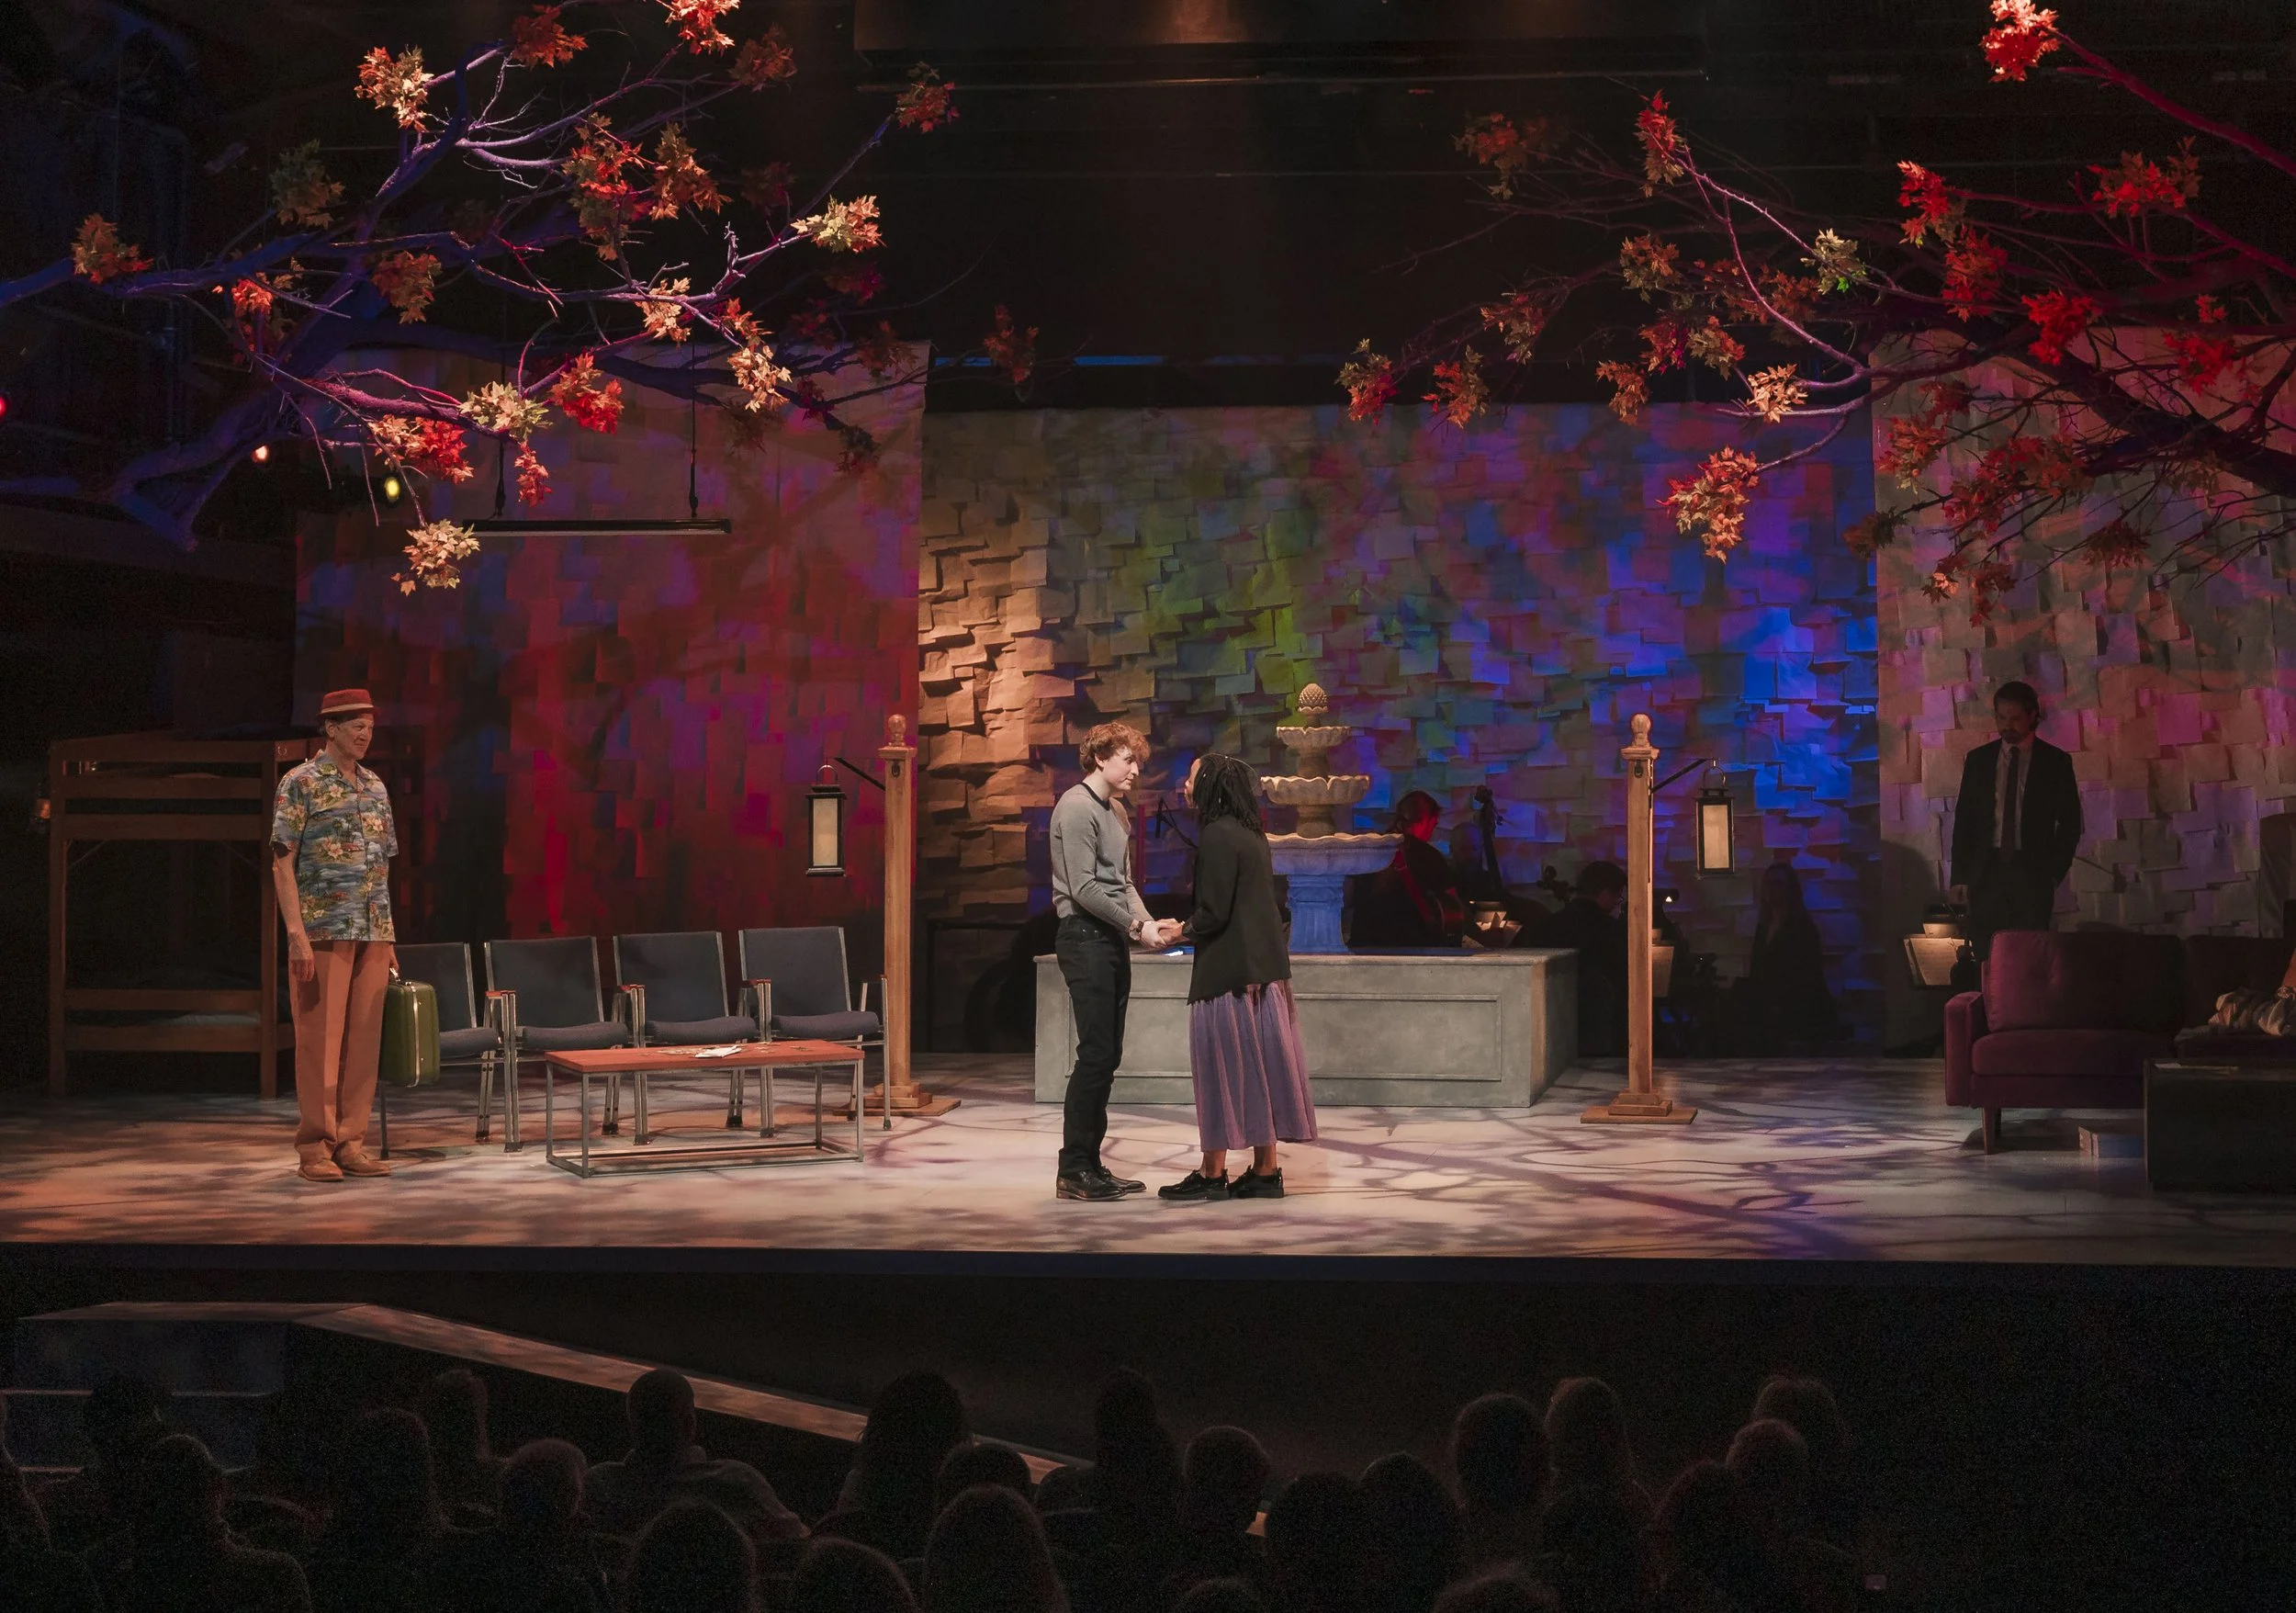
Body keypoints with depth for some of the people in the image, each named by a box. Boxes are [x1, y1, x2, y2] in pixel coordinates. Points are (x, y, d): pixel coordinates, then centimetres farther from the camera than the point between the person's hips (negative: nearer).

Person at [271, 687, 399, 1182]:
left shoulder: (375, 788, 15)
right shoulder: (302, 783, -3)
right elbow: (282, 863, -7)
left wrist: (388, 938, 15)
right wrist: (297, 934, -16)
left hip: (372, 935, 6)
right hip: (323, 933, -6)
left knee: (363, 1039, 5)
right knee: (320, 1039, -4)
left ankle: (350, 1143, 10)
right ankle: (315, 1149, 0)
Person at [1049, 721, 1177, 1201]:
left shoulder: (1115, 811, 19)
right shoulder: (1077, 807, -10)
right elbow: (1084, 889, -16)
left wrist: (1149, 923, 3)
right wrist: (1137, 926, -16)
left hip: (1112, 940, 9)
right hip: (1085, 938, -9)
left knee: (1106, 1056, 8)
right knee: (1096, 1054, -11)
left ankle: (1090, 1163, 12)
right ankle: (1073, 1171, -8)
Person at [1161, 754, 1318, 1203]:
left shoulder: (1217, 836, -15)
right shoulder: (1249, 834, 14)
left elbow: (1214, 913, -18)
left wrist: (1184, 930, 0)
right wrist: (1191, 925, 16)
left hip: (1229, 968, -9)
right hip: (1263, 966, 9)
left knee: (1224, 1065, -2)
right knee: (1259, 1065, 10)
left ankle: (1213, 1173, 4)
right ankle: (1266, 1170, 14)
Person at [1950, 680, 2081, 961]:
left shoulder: (2055, 761, 5)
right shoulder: (1978, 759, 11)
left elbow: (2070, 822, 7)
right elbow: (1964, 819, 11)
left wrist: (2055, 873, 0)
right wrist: (1960, 875, 3)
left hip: (2033, 874, -1)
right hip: (1986, 873, 2)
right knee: (1986, 960, -6)